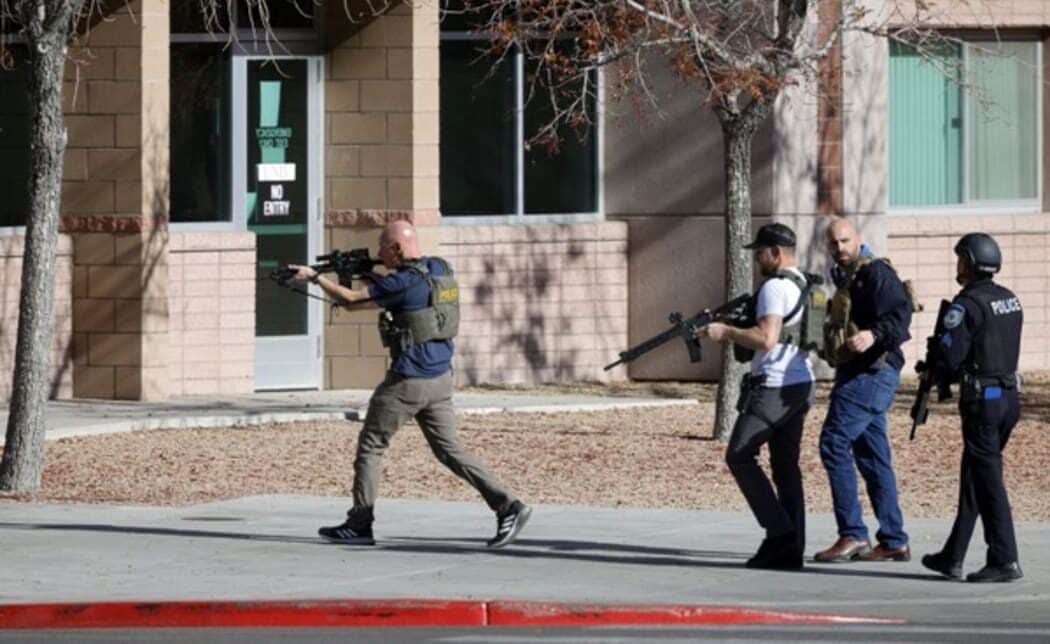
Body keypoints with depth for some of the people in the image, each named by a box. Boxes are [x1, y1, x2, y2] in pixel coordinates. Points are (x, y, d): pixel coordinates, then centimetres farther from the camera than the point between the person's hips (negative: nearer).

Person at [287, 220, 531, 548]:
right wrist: (373, 277, 15)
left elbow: (351, 300, -11)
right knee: (449, 449, 10)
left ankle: (358, 525, 10)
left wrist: (314, 277, 1)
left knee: (370, 446, 6)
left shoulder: (405, 281, -16)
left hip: (408, 381, -8)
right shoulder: (440, 270, 8)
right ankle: (507, 505, -3)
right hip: (440, 378, 8)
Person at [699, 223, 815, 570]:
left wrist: (725, 331, -13)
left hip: (773, 386, -9)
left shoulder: (775, 287, -14)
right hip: (801, 385, 9)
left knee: (739, 456, -2)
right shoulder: (806, 285, 16)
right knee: (786, 464, 9)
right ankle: (791, 548, 5)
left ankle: (779, 529, -9)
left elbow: (766, 338, -24)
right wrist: (733, 331, 18)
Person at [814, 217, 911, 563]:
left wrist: (874, 334, -37)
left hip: (871, 372, -10)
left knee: (834, 443, -14)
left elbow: (900, 314, -22)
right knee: (873, 457, 10)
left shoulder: (875, 273, -10)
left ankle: (852, 535, -14)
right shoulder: (845, 278, 20)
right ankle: (893, 541, 12)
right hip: (858, 374, 10)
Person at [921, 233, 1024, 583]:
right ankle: (953, 557, 21)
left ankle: (1004, 560, -7)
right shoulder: (1010, 300, 10)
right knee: (974, 475, 15)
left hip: (982, 400, -8)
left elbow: (950, 355, -20)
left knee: (988, 479, -4)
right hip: (1009, 395, 8)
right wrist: (947, 372, 15)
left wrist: (933, 373, 3)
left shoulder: (968, 305, -16)